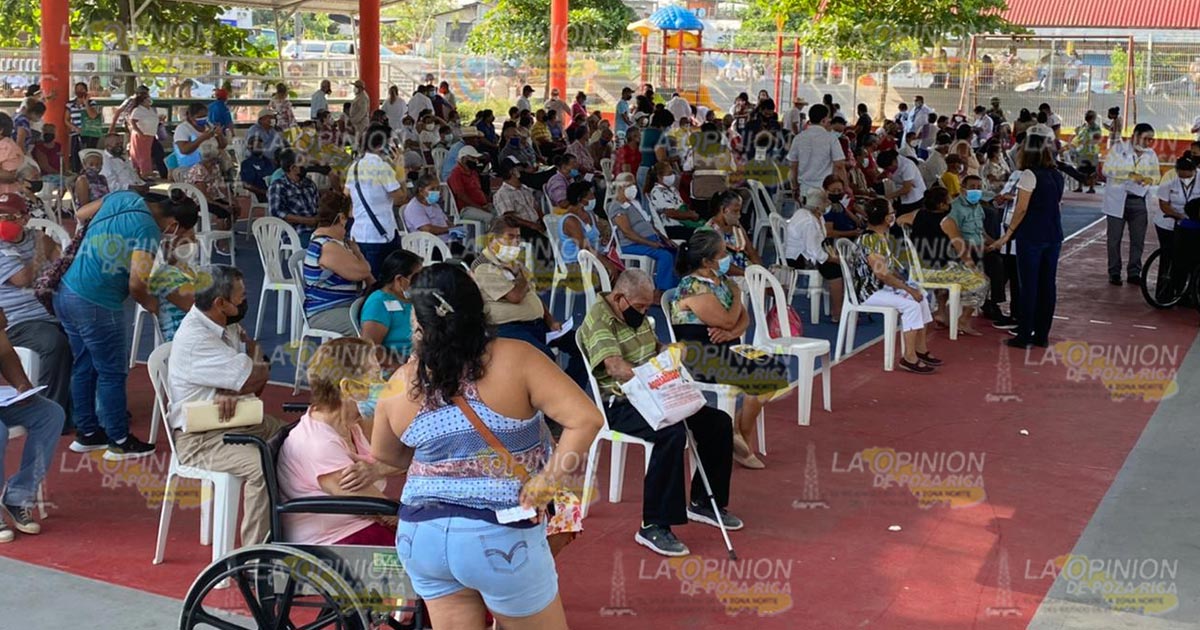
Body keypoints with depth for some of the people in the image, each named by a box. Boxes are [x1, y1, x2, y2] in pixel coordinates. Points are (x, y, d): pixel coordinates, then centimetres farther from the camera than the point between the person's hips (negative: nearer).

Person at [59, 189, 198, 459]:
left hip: (66, 293, 9)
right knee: (112, 373, 6)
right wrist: (149, 303, -2)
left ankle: (87, 433, 31)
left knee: (84, 367, 19)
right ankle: (119, 442, 15)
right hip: (96, 306, -9)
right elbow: (136, 284, -23)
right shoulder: (149, 230, -18)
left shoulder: (124, 197, 4)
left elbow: (81, 213, 18)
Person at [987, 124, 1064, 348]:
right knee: (1047, 284, 9)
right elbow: (1057, 205, 13)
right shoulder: (1057, 174, 7)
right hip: (1053, 236, 6)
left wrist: (1008, 234, -10)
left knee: (1029, 285, -2)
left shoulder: (1030, 174, -13)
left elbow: (1021, 209, -15)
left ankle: (1024, 336, 2)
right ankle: (1042, 335, 15)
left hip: (1031, 237, -6)